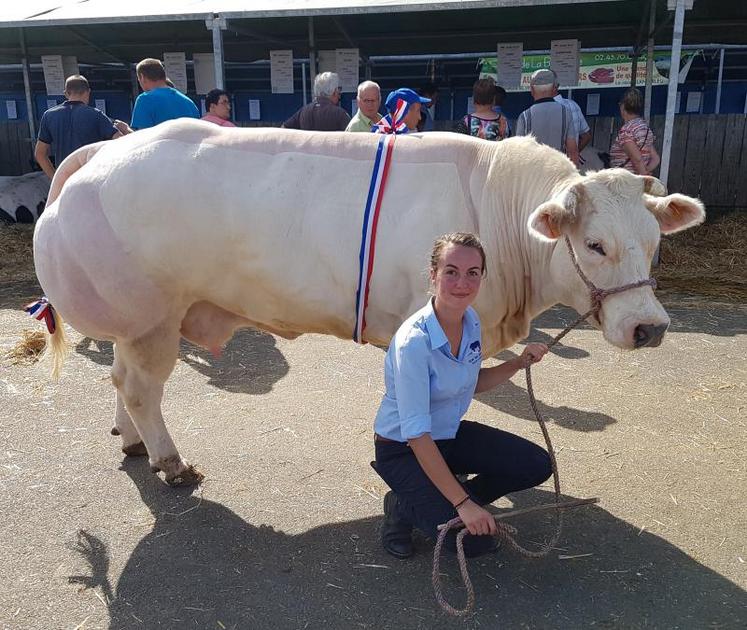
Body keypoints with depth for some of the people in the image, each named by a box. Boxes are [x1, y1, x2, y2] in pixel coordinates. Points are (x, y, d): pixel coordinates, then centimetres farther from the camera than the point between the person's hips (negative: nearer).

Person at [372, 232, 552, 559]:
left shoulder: (471, 321, -7)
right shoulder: (413, 341, -31)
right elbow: (417, 435, -29)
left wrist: (519, 363, -5)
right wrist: (464, 502, -28)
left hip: (450, 434, 8)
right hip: (402, 449, -7)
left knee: (537, 465, -3)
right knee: (474, 540, -18)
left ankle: (441, 503, 11)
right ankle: (403, 508, 8)